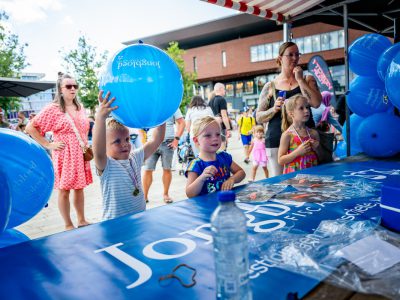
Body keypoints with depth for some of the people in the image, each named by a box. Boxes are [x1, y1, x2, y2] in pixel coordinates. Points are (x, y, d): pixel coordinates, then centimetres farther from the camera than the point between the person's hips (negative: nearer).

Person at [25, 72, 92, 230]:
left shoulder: (80, 107, 8)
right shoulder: (53, 108, -9)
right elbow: (30, 128, -9)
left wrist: (87, 147, 11)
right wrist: (48, 145, -11)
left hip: (80, 155, 5)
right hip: (64, 155, -5)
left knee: (79, 188, 14)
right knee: (64, 190, 4)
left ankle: (82, 220, 27)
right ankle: (68, 225, 16)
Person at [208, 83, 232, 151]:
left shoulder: (210, 101, 14)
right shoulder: (222, 100, -9)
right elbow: (224, 116, -17)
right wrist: (228, 129, -17)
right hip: (221, 128, -8)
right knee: (222, 149, -6)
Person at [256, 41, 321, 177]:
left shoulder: (308, 79, 12)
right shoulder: (270, 86, 8)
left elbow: (316, 103, -6)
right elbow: (259, 118, 8)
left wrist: (300, 80, -4)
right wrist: (274, 109, -11)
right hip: (277, 141, -1)